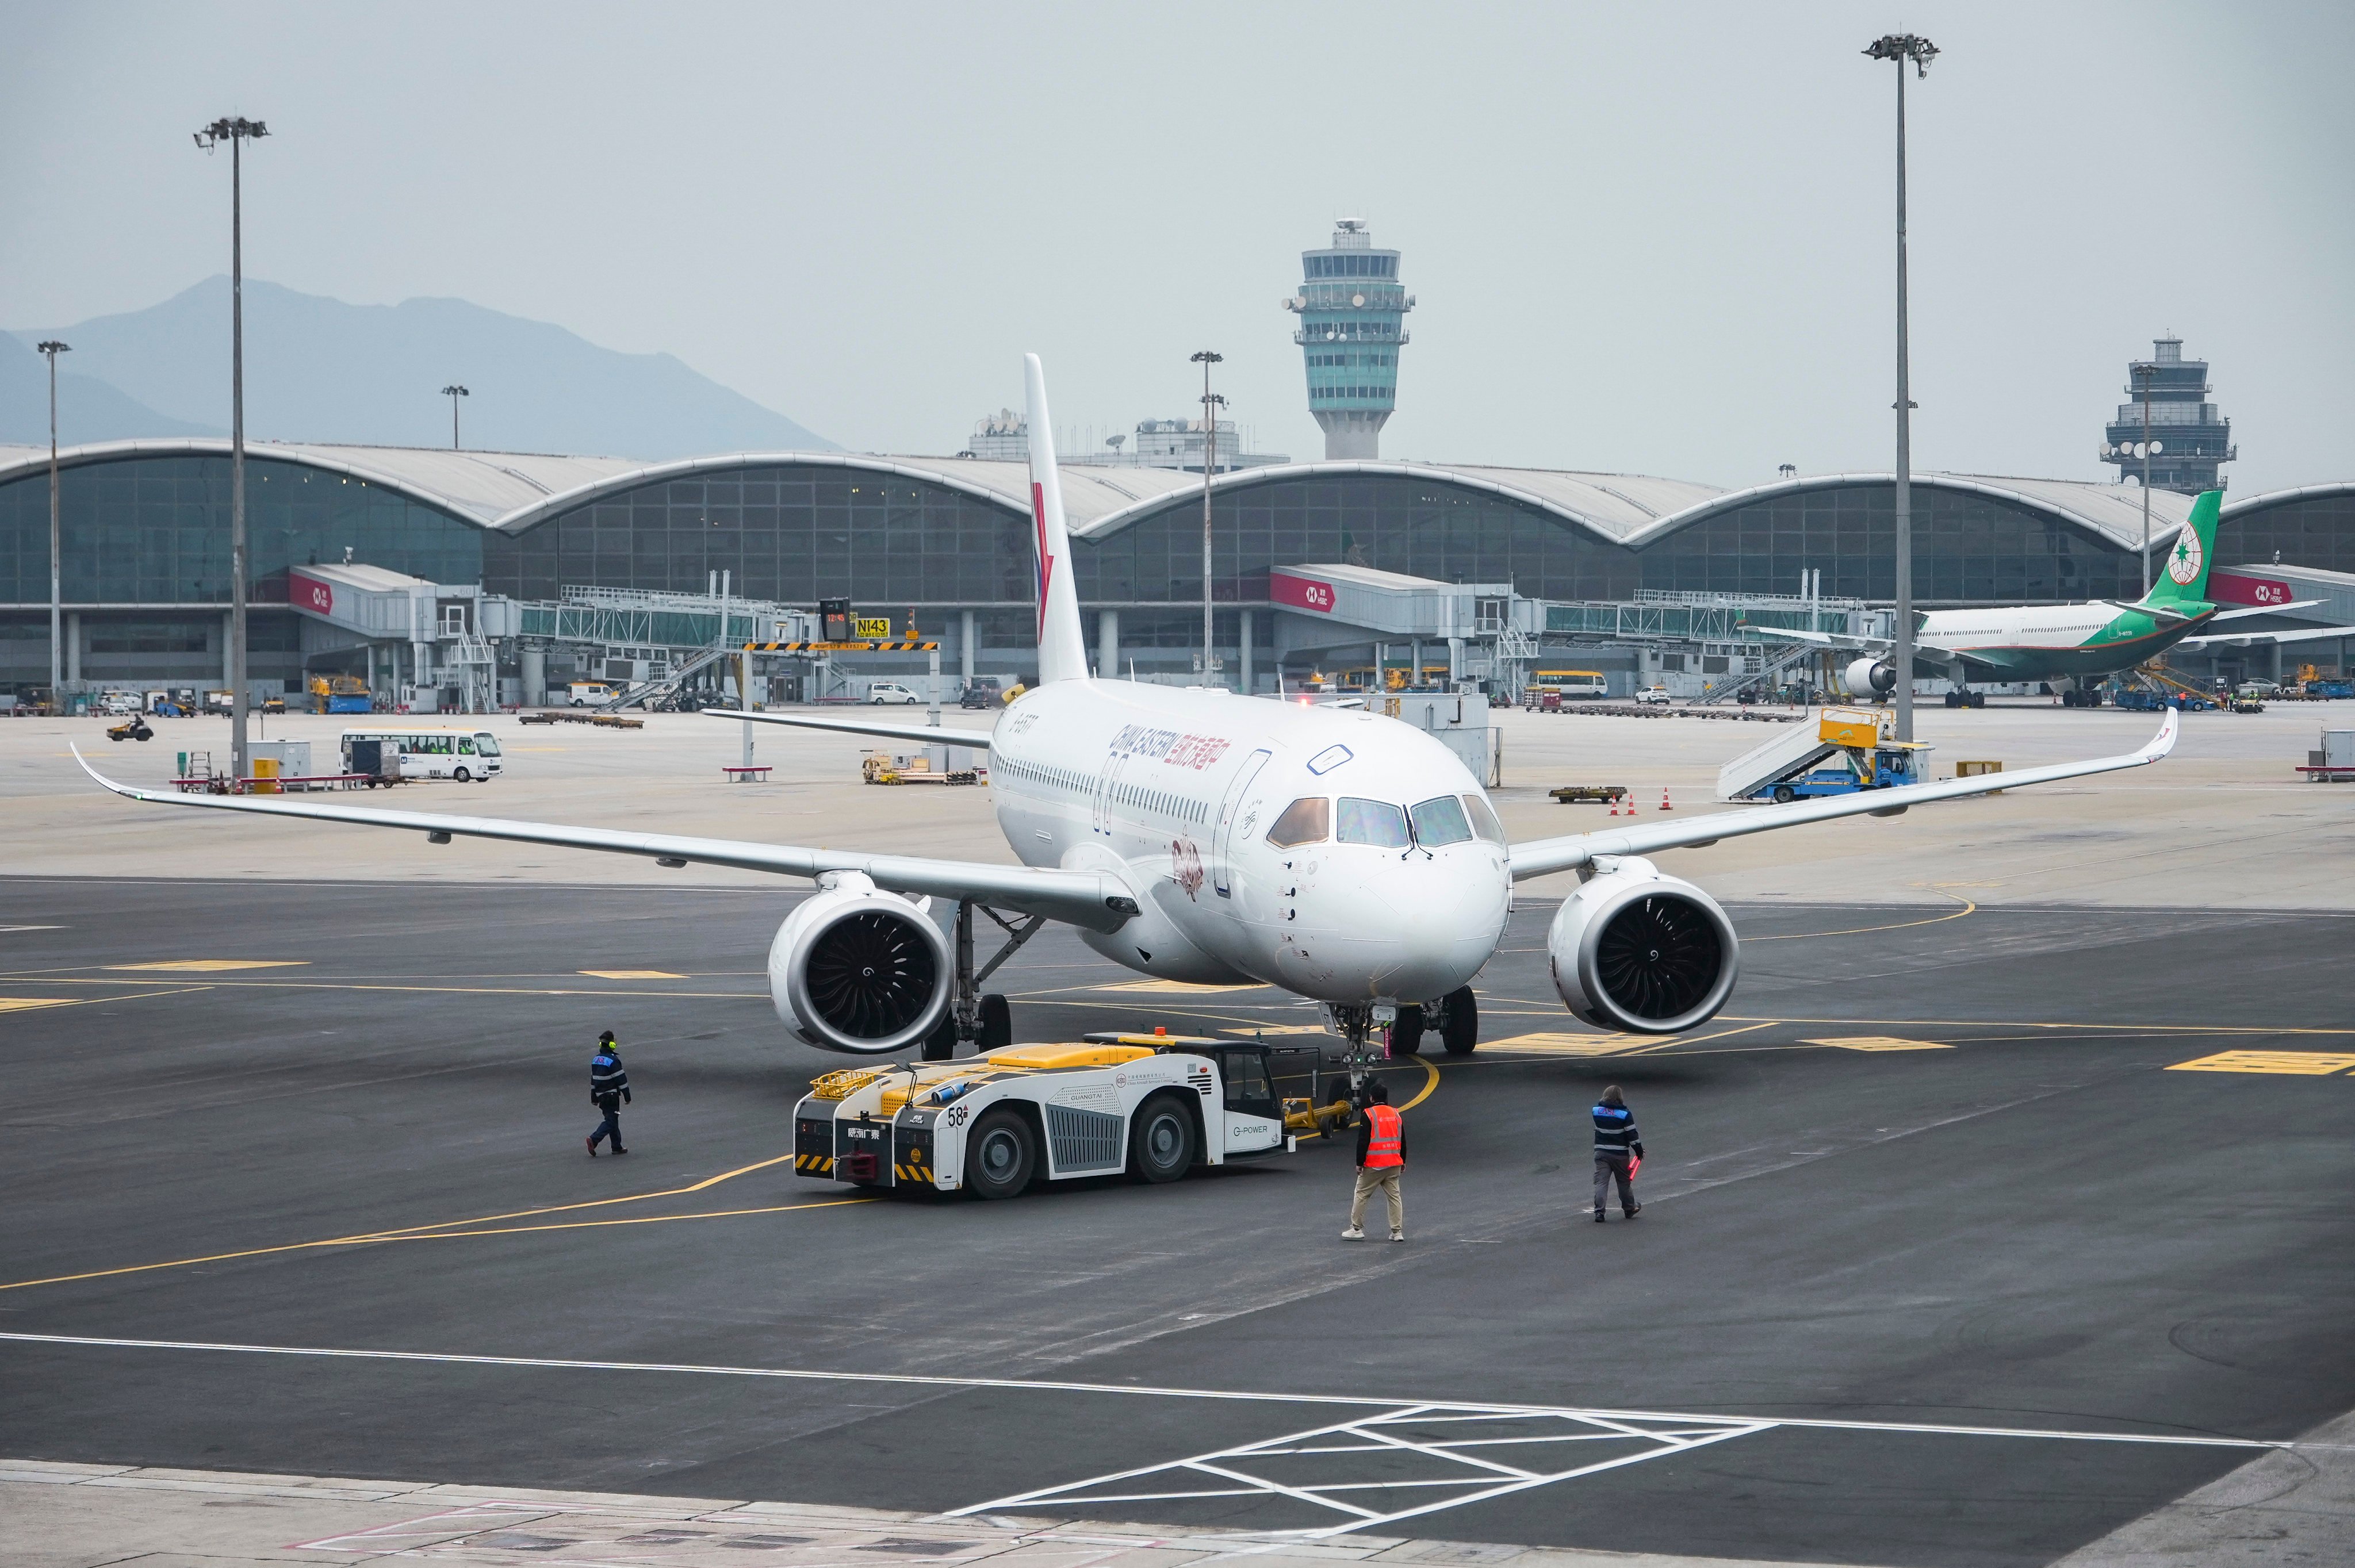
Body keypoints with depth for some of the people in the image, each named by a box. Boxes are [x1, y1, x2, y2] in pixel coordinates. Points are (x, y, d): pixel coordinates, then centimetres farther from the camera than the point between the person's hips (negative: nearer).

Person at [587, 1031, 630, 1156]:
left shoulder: (596, 1060, 9)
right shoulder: (613, 1060, -17)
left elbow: (593, 1079, 15)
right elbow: (621, 1080, -15)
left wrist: (594, 1098, 22)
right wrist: (627, 1096, -7)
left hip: (600, 1095, 8)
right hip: (612, 1096, -8)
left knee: (612, 1119, 16)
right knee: (611, 1121, -5)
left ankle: (617, 1147, 19)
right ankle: (594, 1139, -21)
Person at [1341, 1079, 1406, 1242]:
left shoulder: (1368, 1115, -10)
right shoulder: (1396, 1115, 10)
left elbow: (1363, 1141, -13)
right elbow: (1403, 1141, 17)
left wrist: (1360, 1163, -7)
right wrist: (1403, 1161, 26)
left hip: (1373, 1165, -5)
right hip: (1394, 1164, 6)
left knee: (1361, 1195, 6)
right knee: (1394, 1196, 9)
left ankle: (1357, 1229, 7)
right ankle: (1397, 1232, 6)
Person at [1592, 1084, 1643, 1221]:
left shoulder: (1597, 1112, -1)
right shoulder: (1625, 1114, -11)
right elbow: (1632, 1135, -9)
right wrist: (1639, 1151, 3)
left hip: (1601, 1152, 1)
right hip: (1620, 1153, -1)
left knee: (1601, 1182, 0)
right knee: (1624, 1182, 15)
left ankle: (1599, 1211, -12)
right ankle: (1630, 1209, 29)